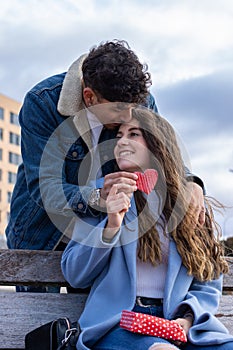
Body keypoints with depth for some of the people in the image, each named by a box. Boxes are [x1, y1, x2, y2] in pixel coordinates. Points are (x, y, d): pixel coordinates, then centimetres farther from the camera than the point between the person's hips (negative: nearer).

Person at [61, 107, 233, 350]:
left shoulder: (194, 206, 13)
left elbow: (208, 285, 13)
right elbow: (74, 275, 5)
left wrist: (188, 318, -8)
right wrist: (110, 227, -8)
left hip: (177, 322, 2)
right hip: (118, 319, -2)